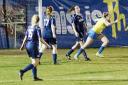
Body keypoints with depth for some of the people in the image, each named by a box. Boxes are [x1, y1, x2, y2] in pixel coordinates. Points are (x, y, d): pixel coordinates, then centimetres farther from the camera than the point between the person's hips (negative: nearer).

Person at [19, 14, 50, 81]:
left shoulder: (29, 27, 8)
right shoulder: (37, 28, -11)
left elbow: (25, 38, 10)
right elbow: (40, 39, -15)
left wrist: (22, 45, 18)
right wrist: (46, 45, -6)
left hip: (28, 45, 8)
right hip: (33, 46, -8)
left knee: (34, 62, 16)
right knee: (35, 63, -3)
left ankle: (35, 77, 16)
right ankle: (22, 71, -16)